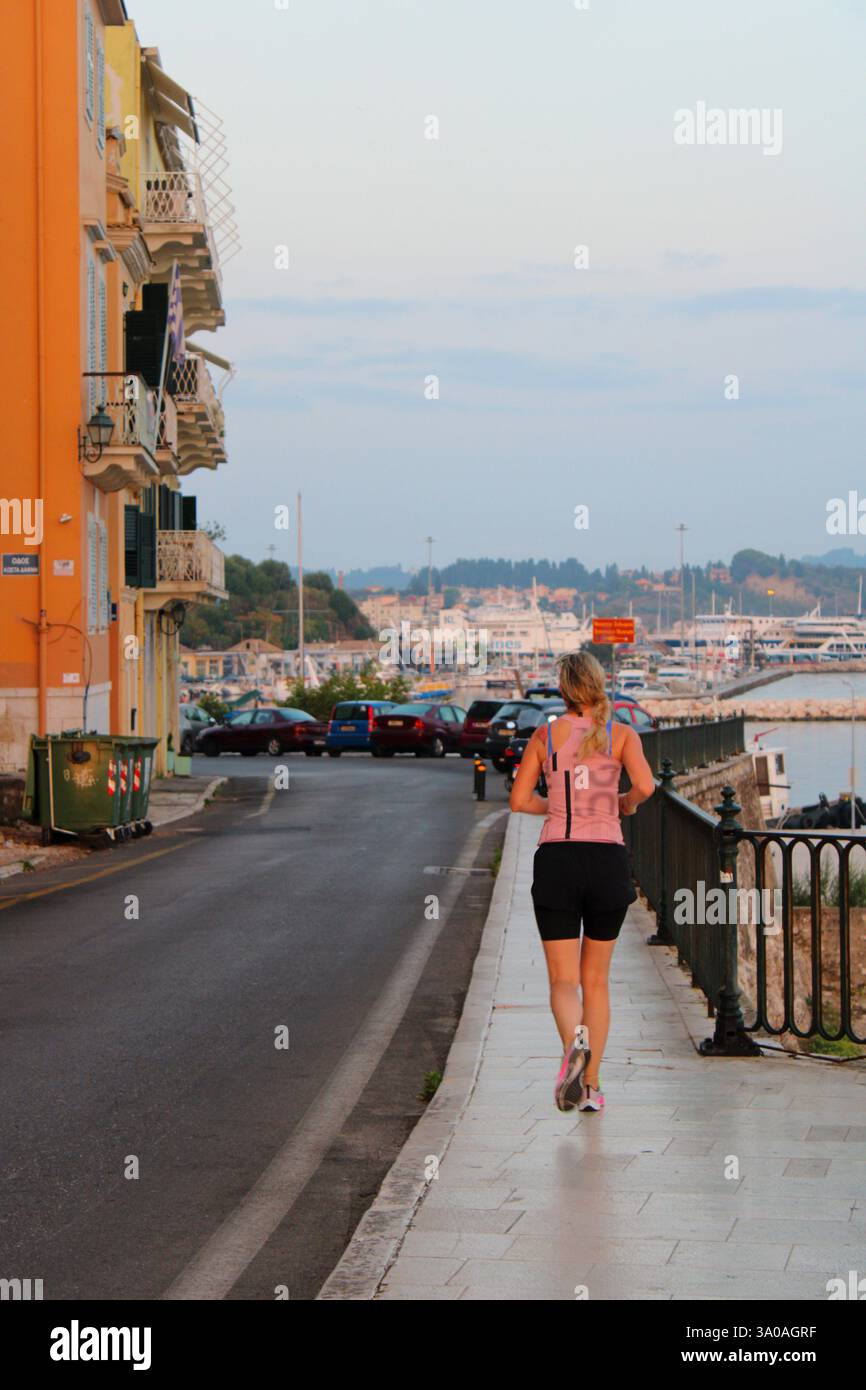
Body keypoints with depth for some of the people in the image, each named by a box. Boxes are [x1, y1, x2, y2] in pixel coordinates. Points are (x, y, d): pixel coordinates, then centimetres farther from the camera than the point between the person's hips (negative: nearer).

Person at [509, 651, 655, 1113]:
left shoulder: (545, 735, 5)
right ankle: (591, 1085, 12)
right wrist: (626, 803, 9)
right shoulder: (621, 734, 2)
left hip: (556, 859, -1)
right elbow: (645, 785, -13)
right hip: (607, 859, 1)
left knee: (563, 980, 0)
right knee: (596, 979, 15)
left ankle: (574, 1042, -32)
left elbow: (519, 800, 3)